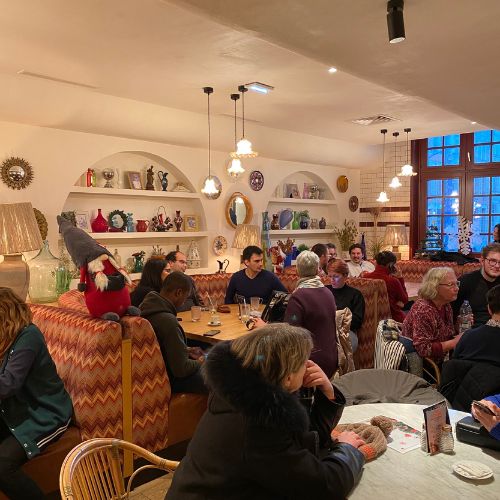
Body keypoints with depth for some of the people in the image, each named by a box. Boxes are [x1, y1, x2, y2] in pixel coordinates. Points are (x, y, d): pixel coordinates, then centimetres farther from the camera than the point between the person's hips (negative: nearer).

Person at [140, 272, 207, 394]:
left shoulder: (146, 308, -2)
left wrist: (186, 350, 10)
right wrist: (199, 363, -7)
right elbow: (181, 369, -26)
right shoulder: (168, 321, -31)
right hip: (169, 380, -10)